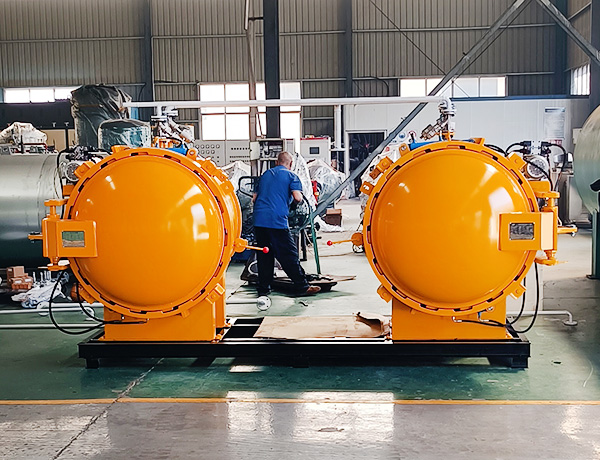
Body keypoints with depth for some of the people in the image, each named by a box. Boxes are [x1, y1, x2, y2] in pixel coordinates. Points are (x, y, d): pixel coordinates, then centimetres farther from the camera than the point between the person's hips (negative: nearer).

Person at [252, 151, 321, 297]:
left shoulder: (265, 174, 21)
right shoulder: (291, 176, 4)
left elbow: (254, 198, 21)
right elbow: (297, 197, -10)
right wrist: (297, 200, 12)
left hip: (259, 220, 5)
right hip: (277, 220, -5)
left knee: (264, 254, 13)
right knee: (289, 254, 0)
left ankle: (263, 288, 16)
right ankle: (302, 287, 5)